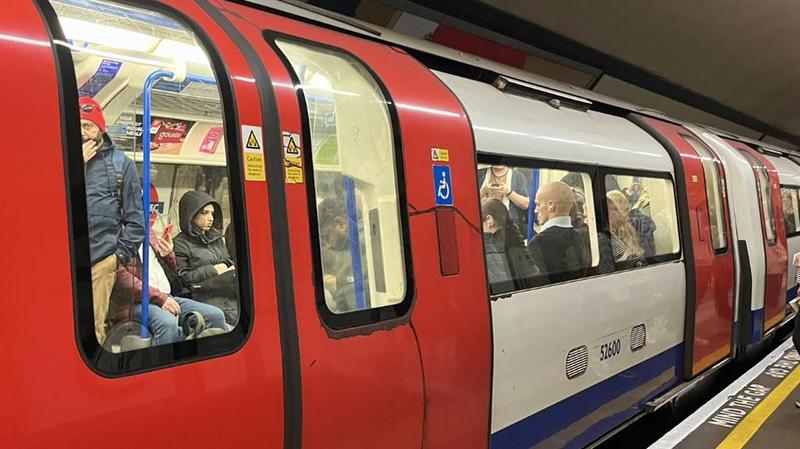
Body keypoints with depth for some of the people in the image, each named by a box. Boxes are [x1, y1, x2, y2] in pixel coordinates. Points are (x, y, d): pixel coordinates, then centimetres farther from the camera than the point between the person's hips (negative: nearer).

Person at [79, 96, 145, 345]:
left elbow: (135, 216, 6)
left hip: (101, 259, -2)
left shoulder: (121, 163, 8)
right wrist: (77, 164, -4)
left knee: (91, 328, -1)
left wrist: (122, 253, -1)